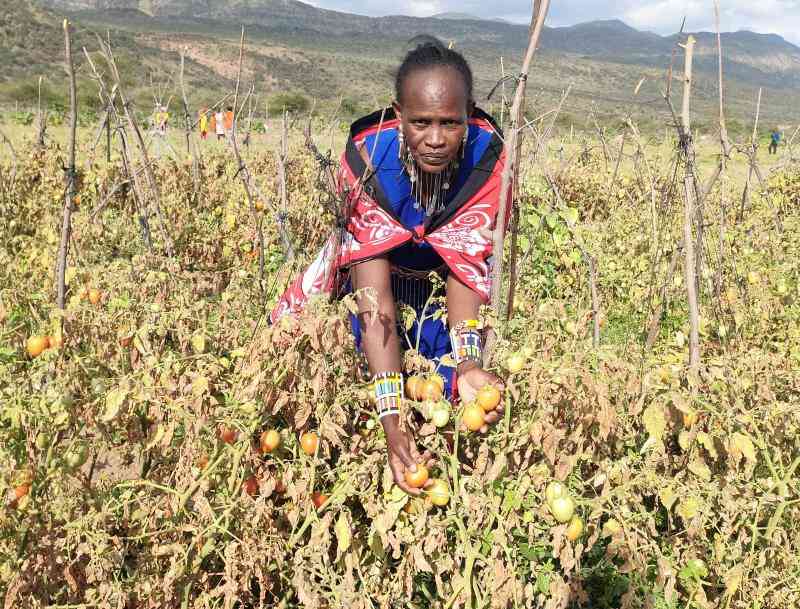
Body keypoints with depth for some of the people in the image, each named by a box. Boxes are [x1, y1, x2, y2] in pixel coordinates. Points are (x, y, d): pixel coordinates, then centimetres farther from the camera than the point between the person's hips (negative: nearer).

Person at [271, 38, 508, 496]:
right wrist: (391, 418, -47)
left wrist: (467, 362, -50)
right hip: (371, 272, 1)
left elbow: (464, 267, -30)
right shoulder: (367, 158, -33)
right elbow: (374, 291, -38)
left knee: (443, 388, -14)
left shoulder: (487, 156, -30)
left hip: (444, 287, 0)